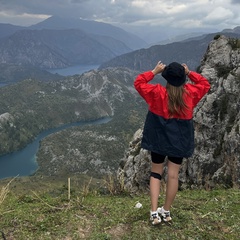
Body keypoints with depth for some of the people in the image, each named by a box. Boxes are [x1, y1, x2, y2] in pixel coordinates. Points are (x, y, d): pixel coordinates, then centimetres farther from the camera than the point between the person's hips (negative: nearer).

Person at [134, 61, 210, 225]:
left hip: (159, 138, -1)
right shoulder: (190, 93, -7)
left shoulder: (158, 93, -14)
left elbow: (138, 82, -3)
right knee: (173, 175, 9)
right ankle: (166, 211, 22)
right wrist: (189, 73, 5)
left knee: (156, 173, 11)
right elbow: (205, 84, 12)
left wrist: (154, 72, 0)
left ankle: (154, 213, 7)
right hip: (180, 139, 1)